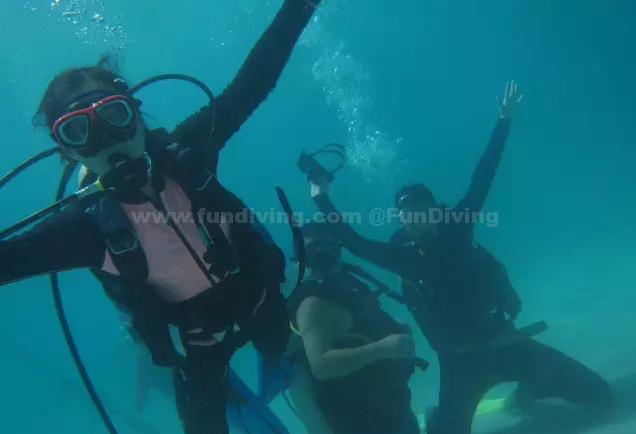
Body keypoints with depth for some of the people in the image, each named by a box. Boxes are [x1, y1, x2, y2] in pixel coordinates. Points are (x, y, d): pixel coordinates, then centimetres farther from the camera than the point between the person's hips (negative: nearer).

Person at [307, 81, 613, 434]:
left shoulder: (456, 228, -4)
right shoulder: (402, 257, -6)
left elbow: (481, 180, -2)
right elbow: (353, 242, -4)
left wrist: (504, 122, 2)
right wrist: (321, 201, -5)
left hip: (505, 341, 2)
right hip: (460, 361, -1)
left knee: (597, 392, 5)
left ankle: (529, 389, 32)